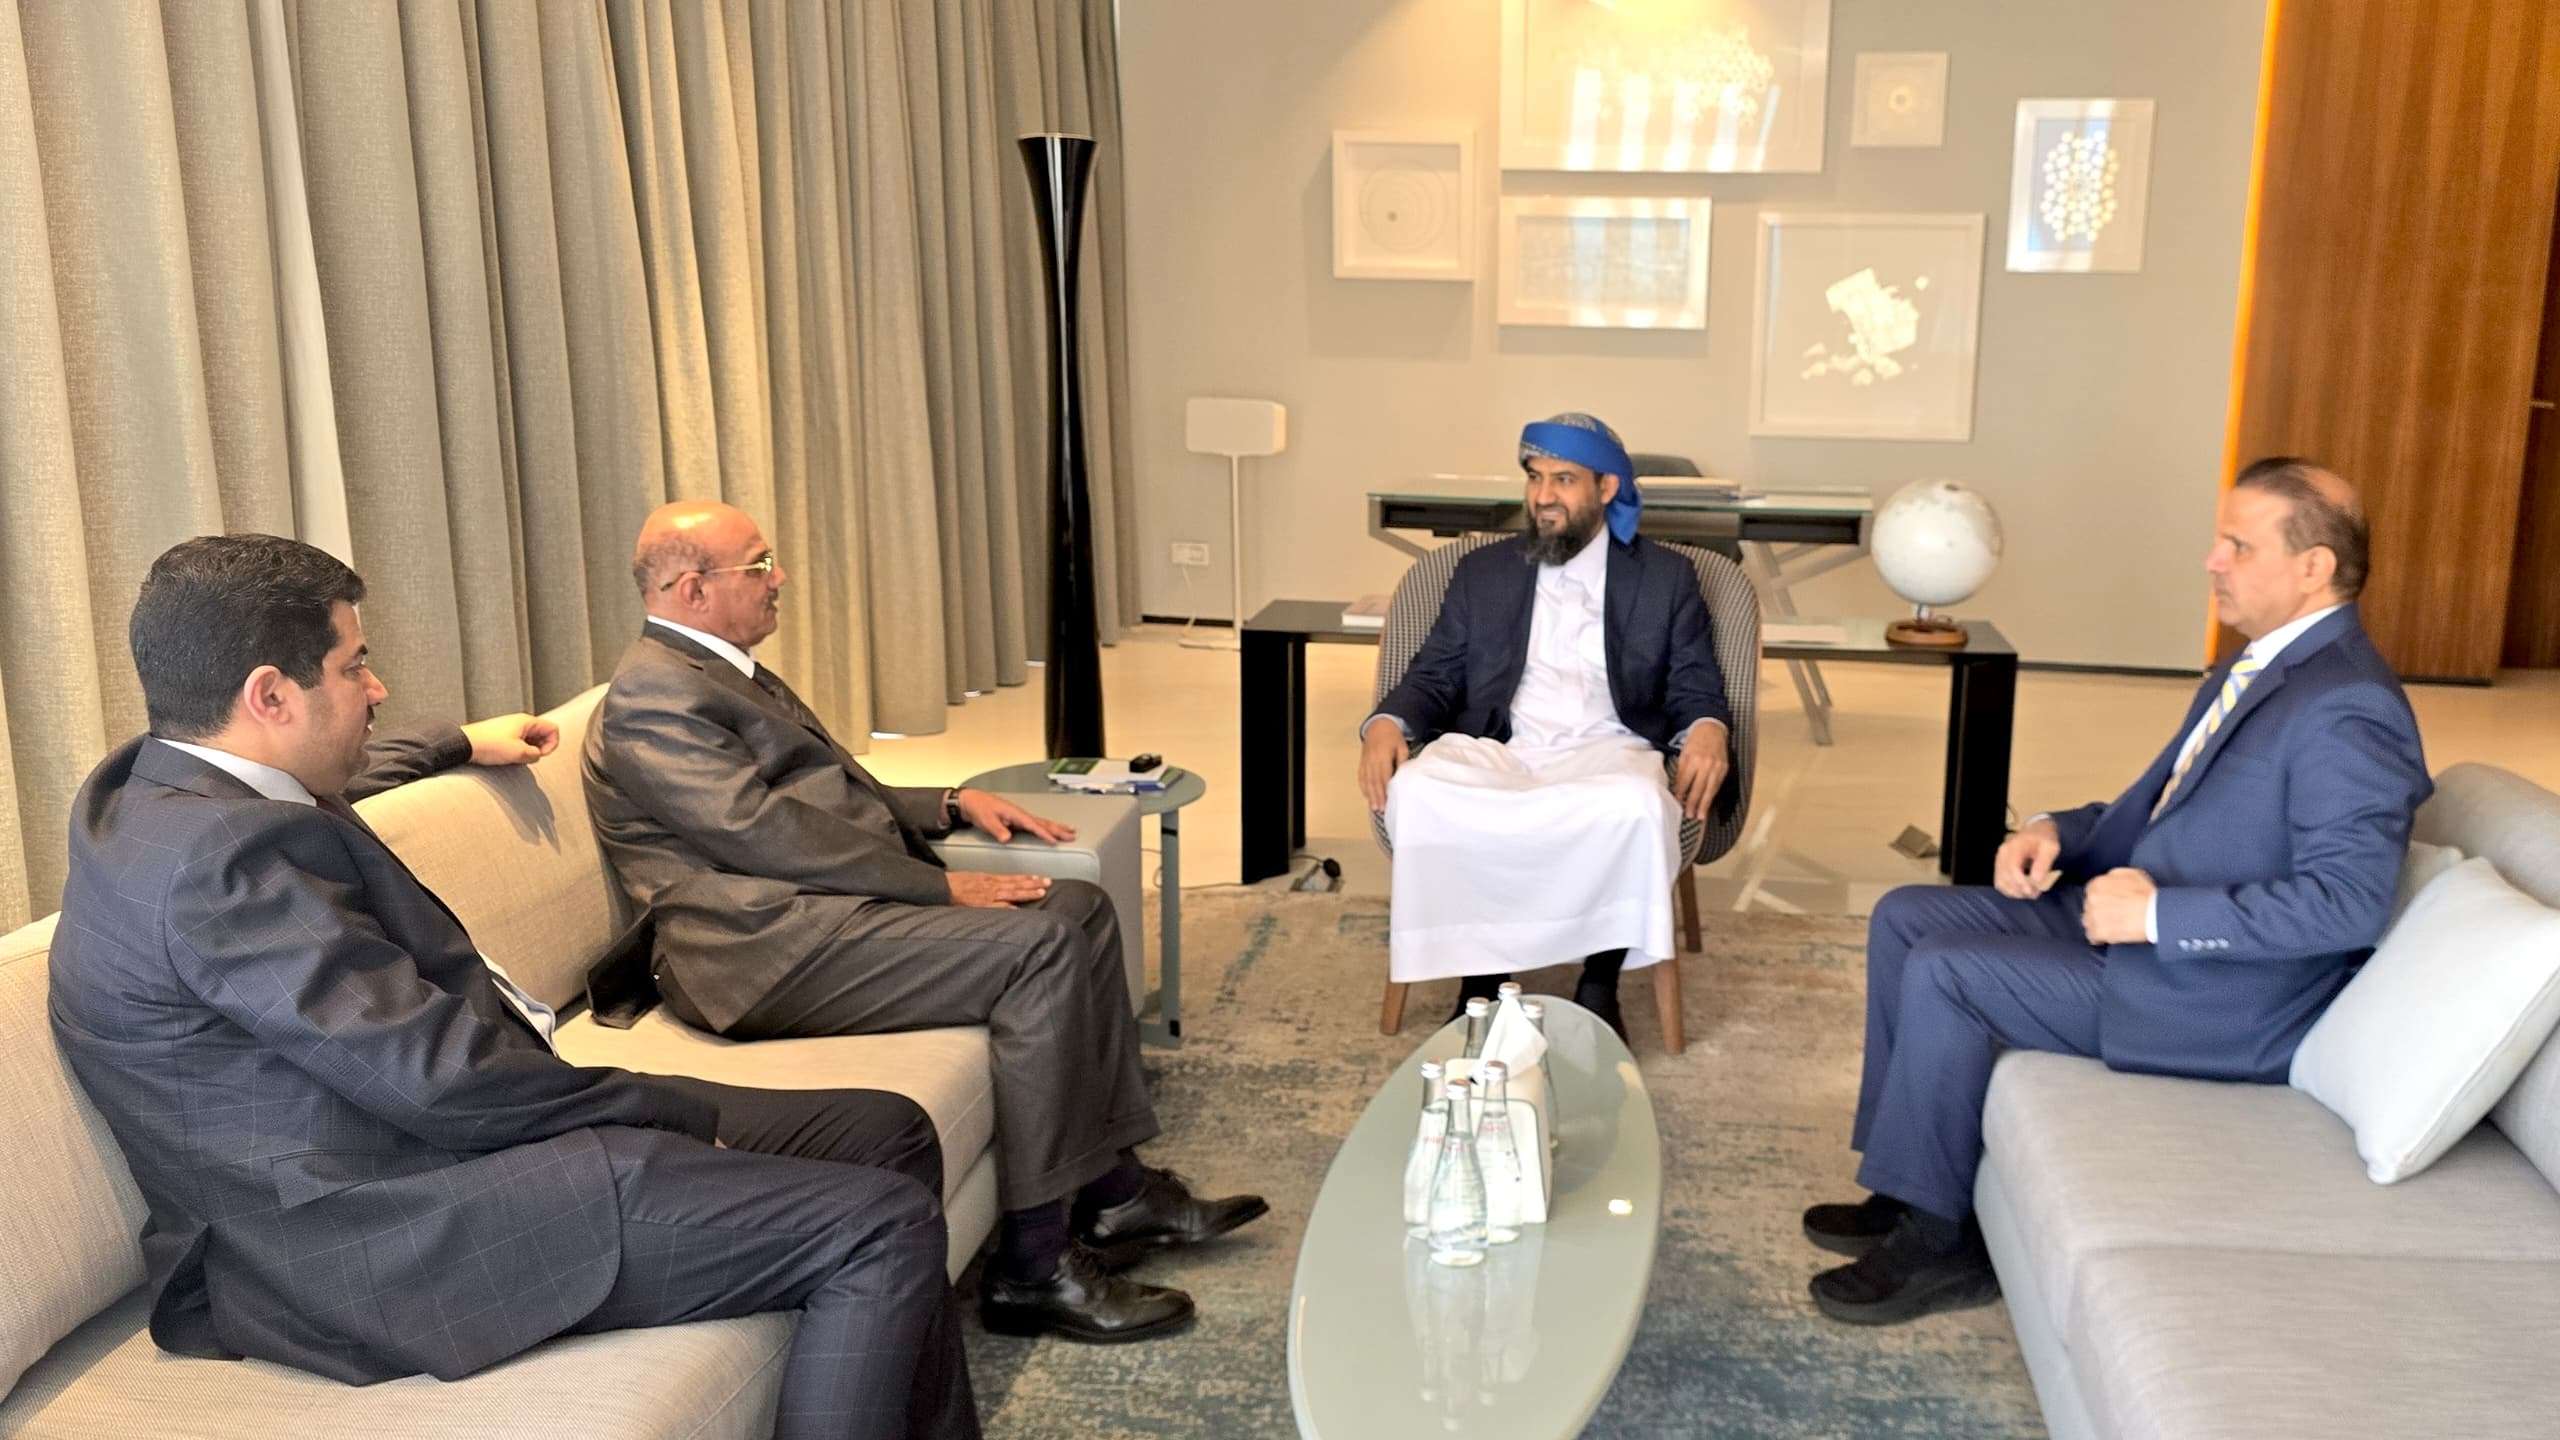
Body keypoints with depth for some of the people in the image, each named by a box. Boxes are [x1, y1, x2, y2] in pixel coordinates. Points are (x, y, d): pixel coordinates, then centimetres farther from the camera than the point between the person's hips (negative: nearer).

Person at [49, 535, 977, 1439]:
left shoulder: (160, 789, 12)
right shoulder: (219, 852, -20)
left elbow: (319, 786, 38)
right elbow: (442, 1078, -24)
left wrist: (460, 743, 49)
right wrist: (684, 1111, -12)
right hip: (386, 1242, -11)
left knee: (888, 1131, 8)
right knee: (881, 1226, -19)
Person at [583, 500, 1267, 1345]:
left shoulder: (723, 673, 23)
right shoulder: (652, 698, -10)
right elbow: (769, 833, -20)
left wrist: (951, 804, 11)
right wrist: (941, 885, -18)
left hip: (831, 899, 11)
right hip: (775, 951, -11)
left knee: (1078, 907, 1)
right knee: (1041, 945, -22)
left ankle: (1112, 1189, 5)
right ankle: (1033, 1264, -18)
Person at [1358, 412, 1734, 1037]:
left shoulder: (1665, 578, 13)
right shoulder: (1483, 572, 18)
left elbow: (1696, 691, 9)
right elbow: (1435, 676, 15)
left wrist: (1708, 730, -17)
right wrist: (1387, 723, -9)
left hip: (1606, 753, -1)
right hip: (1497, 750, 2)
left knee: (1635, 805, -38)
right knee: (1415, 792, -32)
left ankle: (1598, 986, -16)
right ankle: (1478, 980, -16)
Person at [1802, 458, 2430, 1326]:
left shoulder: (2347, 708, -21)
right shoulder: (2263, 667, 11)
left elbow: (2350, 900, -28)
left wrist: (2159, 913, -26)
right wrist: (2055, 832, 1)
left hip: (2227, 1001, -10)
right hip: (2139, 921, 10)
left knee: (1945, 971, -19)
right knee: (1905, 919, 4)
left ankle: (1936, 1239, -3)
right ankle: (1911, 1183, 10)